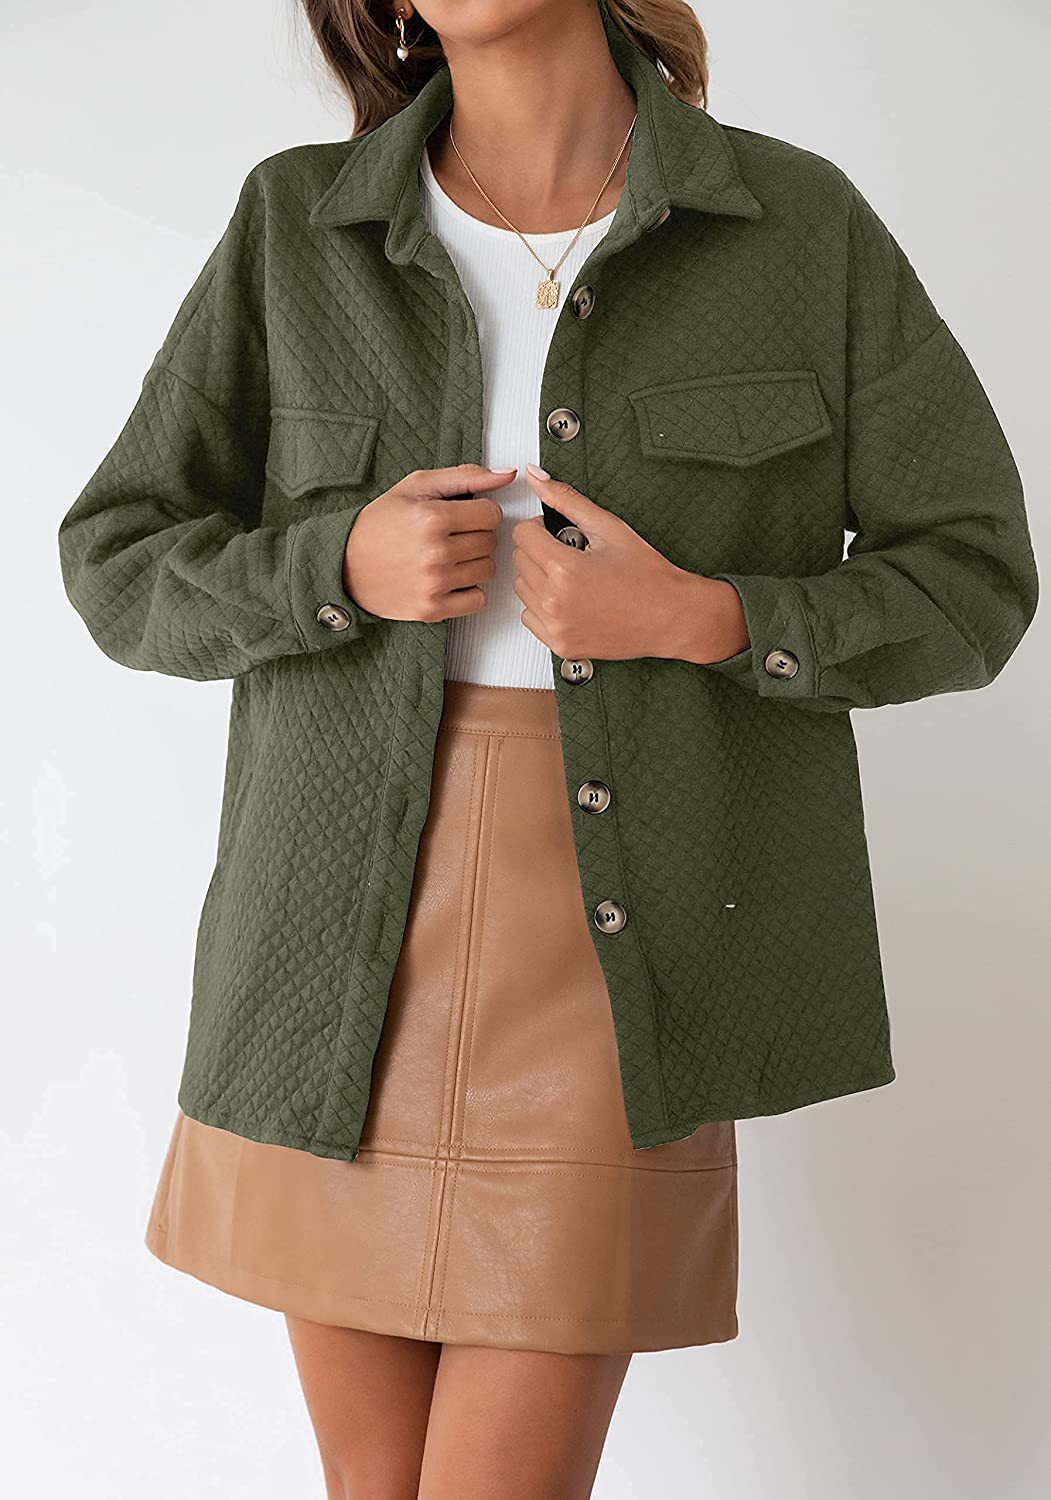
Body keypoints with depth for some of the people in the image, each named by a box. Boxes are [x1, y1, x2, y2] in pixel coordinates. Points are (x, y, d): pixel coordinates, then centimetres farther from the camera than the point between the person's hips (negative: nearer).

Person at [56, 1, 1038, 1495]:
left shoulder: (802, 225, -2)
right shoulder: (299, 226, 2)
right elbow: (123, 569, 4)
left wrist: (695, 619, -15)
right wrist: (346, 569, -16)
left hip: (615, 946, -2)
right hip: (350, 930, 2)